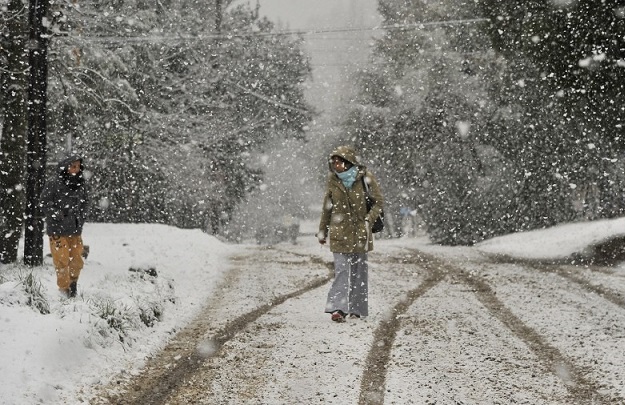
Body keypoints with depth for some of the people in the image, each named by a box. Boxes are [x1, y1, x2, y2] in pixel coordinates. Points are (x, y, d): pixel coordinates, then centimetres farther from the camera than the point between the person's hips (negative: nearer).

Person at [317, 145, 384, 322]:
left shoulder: (365, 177, -6)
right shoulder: (333, 179, 2)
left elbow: (379, 201, 1)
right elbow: (327, 207, 12)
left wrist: (368, 220, -13)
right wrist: (323, 231, 16)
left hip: (360, 231, 0)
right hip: (339, 231, 0)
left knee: (359, 270, 7)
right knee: (341, 269, -10)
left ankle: (357, 308, 16)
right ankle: (337, 308, -17)